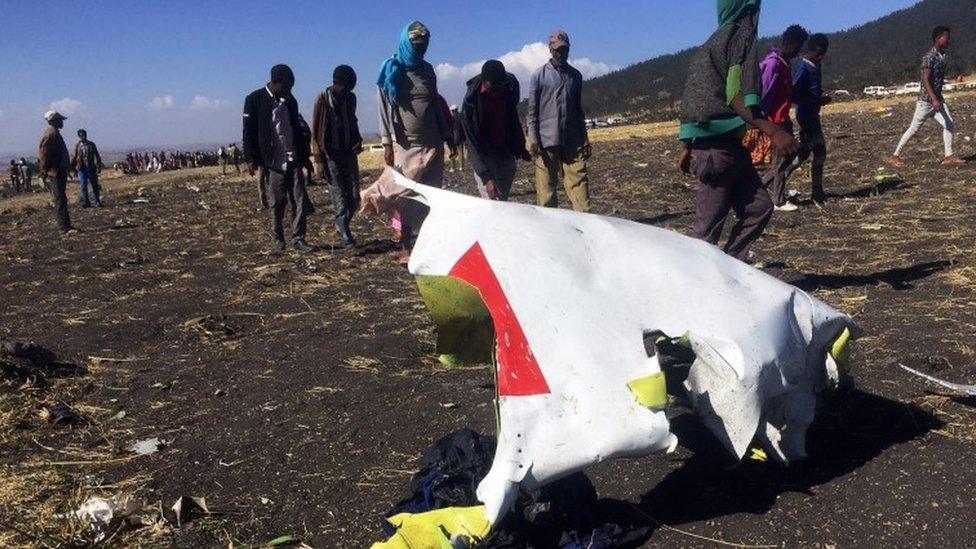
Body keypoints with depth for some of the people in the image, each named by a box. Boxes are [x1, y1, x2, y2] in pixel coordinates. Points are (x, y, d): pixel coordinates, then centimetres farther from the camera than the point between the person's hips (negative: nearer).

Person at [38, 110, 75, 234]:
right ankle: (65, 228, -13)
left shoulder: (54, 133, 18)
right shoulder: (51, 133, -14)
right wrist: (46, 170, -18)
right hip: (56, 171, -11)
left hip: (60, 171, 11)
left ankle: (66, 226, 20)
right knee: (60, 200, -11)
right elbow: (43, 154, -19)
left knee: (61, 199, 14)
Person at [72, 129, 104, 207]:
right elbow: (74, 157, 10)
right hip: (82, 169, 0)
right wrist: (74, 168, 8)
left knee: (94, 185, 3)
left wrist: (99, 166, 0)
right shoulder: (77, 145, 5)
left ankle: (97, 202, 9)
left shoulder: (91, 144, 5)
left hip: (91, 168, 0)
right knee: (83, 185, -4)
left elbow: (97, 156, 7)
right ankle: (86, 202, 3)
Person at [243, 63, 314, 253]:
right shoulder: (255, 100, -3)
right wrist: (251, 159, -8)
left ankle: (298, 238, 0)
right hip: (274, 161, -4)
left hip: (294, 159, 4)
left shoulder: (290, 100, 13)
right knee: (278, 202, 3)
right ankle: (278, 238, 20)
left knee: (300, 199, -4)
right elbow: (248, 131, -4)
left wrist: (304, 155, 19)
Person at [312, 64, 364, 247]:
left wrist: (357, 140, 3)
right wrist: (319, 161, -12)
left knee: (354, 198, 3)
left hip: (349, 152, 5)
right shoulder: (323, 100, -8)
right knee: (339, 198, -6)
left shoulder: (350, 98, 8)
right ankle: (346, 236, -2)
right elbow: (316, 132, -7)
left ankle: (342, 225, 24)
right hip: (331, 155, -5)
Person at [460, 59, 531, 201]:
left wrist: (520, 148, 11)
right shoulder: (471, 100, -22)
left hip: (506, 152, 5)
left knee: (503, 199, 7)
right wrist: (486, 177, -29)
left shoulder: (510, 87, -8)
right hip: (484, 156, -5)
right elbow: (474, 144, -22)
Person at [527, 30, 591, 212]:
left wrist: (585, 140, 13)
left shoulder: (575, 76, 14)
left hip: (573, 142, 3)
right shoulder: (539, 76, 3)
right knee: (546, 186, -1)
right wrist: (533, 139, -10)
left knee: (579, 182, -5)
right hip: (547, 142, -3)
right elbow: (532, 111, 0)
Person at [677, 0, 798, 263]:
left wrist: (687, 148, 20)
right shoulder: (741, 36, -8)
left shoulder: (714, 43, 18)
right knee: (709, 222, -4)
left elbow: (694, 98, 18)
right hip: (719, 147, -9)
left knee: (758, 207, 7)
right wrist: (772, 130, -26)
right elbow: (736, 96, -20)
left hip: (727, 145, 9)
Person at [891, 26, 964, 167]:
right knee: (914, 129, -2)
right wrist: (934, 99, -30)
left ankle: (949, 157, 1)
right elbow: (925, 80, -23)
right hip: (926, 100, -8)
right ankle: (895, 156, 8)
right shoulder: (929, 57, -16)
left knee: (950, 124, -2)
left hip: (937, 99, 8)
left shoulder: (942, 57, 10)